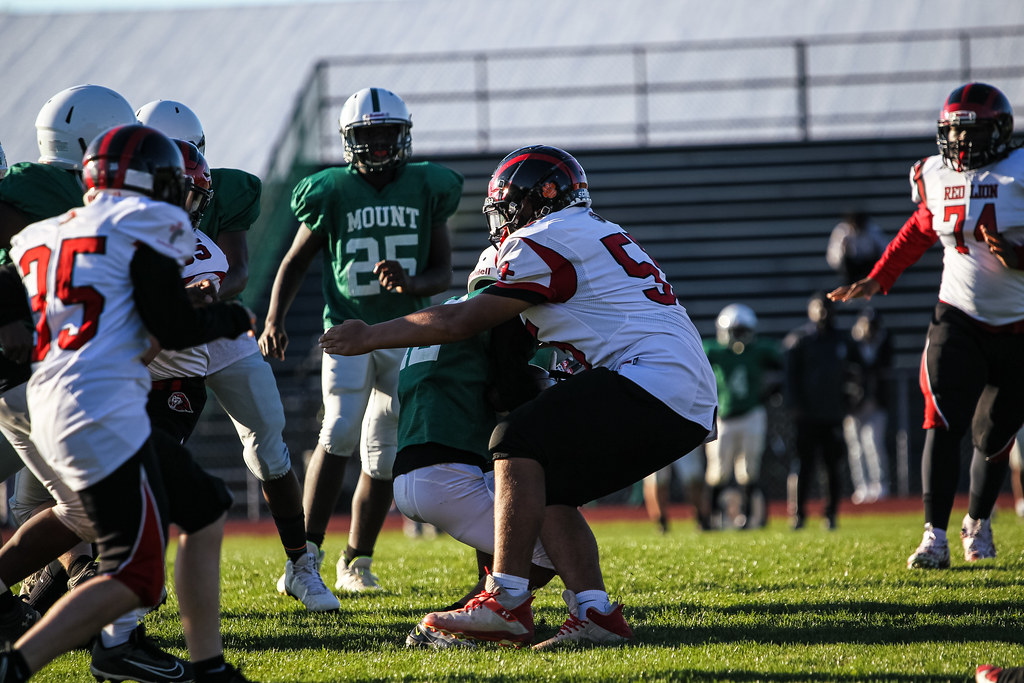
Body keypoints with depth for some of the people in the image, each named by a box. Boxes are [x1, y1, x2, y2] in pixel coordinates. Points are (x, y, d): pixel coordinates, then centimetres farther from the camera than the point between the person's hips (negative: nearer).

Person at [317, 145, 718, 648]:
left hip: (656, 380, -9)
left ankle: (505, 603, -18)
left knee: (519, 441, -11)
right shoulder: (601, 238, 26)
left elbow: (461, 323, -1)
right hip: (690, 412, 9)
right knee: (550, 487, 10)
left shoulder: (546, 242, -3)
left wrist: (370, 337, 7)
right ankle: (596, 614, -2)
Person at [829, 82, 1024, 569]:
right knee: (944, 425, -16)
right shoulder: (937, 177, 2)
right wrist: (876, 281, 16)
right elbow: (919, 232, 20)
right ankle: (935, 538, -18)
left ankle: (979, 522, 35)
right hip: (959, 321, 2)